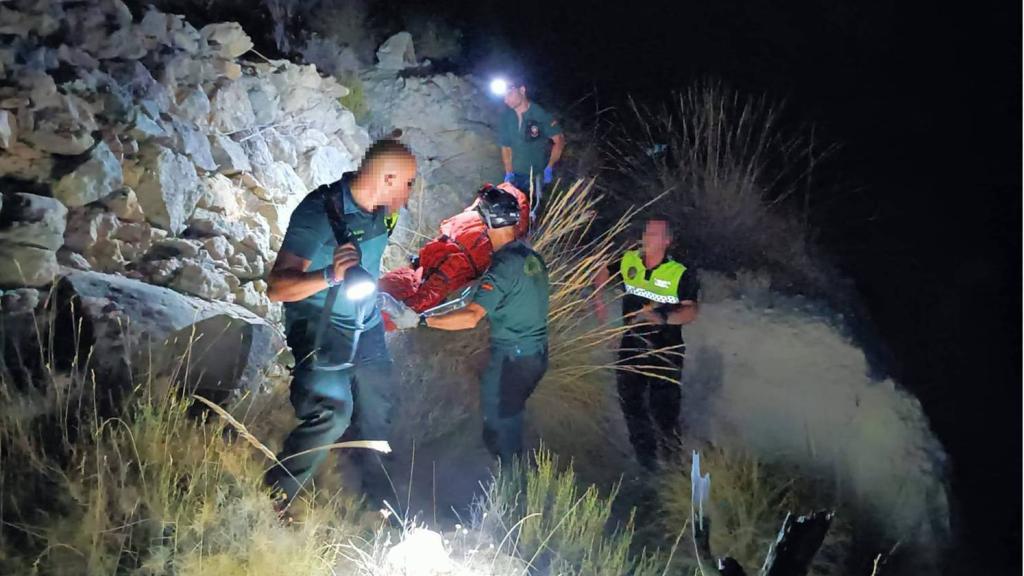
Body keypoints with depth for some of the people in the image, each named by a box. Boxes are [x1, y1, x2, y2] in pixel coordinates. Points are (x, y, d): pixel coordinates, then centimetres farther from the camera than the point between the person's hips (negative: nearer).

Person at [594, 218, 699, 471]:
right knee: (631, 403, 13)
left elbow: (691, 312, -23)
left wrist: (662, 318, -38)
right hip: (631, 346, 4)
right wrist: (597, 300, 8)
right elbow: (603, 274, 16)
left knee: (664, 409, -1)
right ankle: (645, 457, 31)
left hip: (665, 352, -4)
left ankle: (671, 461, 19)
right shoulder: (628, 261, -4)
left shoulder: (680, 274, -16)